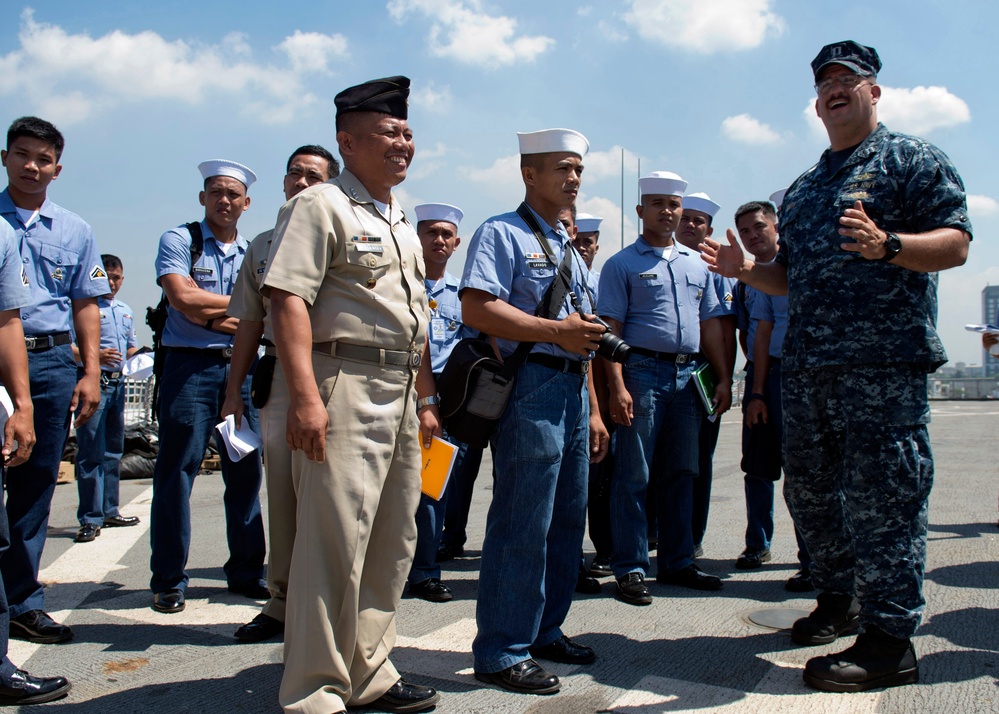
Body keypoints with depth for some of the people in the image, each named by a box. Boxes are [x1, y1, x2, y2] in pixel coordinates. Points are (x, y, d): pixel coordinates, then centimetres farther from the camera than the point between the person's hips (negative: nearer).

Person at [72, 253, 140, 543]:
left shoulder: (126, 311, 20)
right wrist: (94, 356, -26)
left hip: (118, 384, 8)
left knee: (113, 451, 13)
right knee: (91, 453, -7)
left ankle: (109, 511, 22)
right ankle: (90, 519, -4)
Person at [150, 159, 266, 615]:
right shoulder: (179, 240, 4)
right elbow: (183, 297, -11)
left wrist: (238, 323, -12)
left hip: (242, 368, 4)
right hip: (191, 367, -4)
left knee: (246, 471, 5)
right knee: (177, 471, -3)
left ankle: (246, 571, 16)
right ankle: (168, 580, 6)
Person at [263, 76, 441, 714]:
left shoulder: (402, 222, 22)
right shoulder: (320, 206, -5)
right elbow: (288, 300, -16)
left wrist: (427, 398, 21)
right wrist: (306, 396, -25)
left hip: (400, 395, 9)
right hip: (344, 388, -9)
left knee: (392, 543, 12)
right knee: (335, 542, -8)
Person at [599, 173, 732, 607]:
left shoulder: (696, 264, 18)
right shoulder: (622, 264, 1)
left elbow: (710, 323, 18)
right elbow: (610, 328, -6)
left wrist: (723, 378, 10)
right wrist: (617, 386, -16)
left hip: (689, 374, 6)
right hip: (643, 371, -5)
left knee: (681, 473, 11)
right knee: (634, 475, -3)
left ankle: (676, 562, 20)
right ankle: (630, 569, 3)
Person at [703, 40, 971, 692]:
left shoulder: (911, 159, 2)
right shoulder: (803, 188, 23)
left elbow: (955, 243, -9)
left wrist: (886, 245, -26)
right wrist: (748, 271, 7)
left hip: (884, 362, -8)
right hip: (805, 365, 8)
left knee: (880, 494, -8)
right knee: (809, 490, 13)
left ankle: (890, 639, -2)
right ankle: (840, 597, 30)